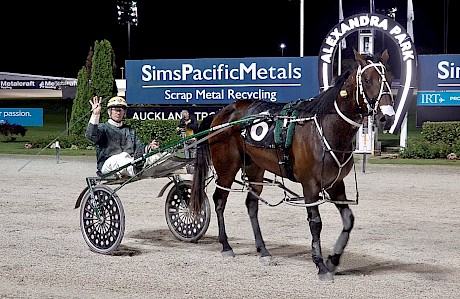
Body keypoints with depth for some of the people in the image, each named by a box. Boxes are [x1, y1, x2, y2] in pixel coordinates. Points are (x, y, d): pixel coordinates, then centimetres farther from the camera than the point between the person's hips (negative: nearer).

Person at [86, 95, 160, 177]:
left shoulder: (130, 131, 27)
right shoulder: (102, 128, 12)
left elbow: (139, 148, 17)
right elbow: (91, 136, -11)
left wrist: (149, 147, -7)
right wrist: (95, 115, -22)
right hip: (107, 164, -4)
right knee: (123, 156, -37)